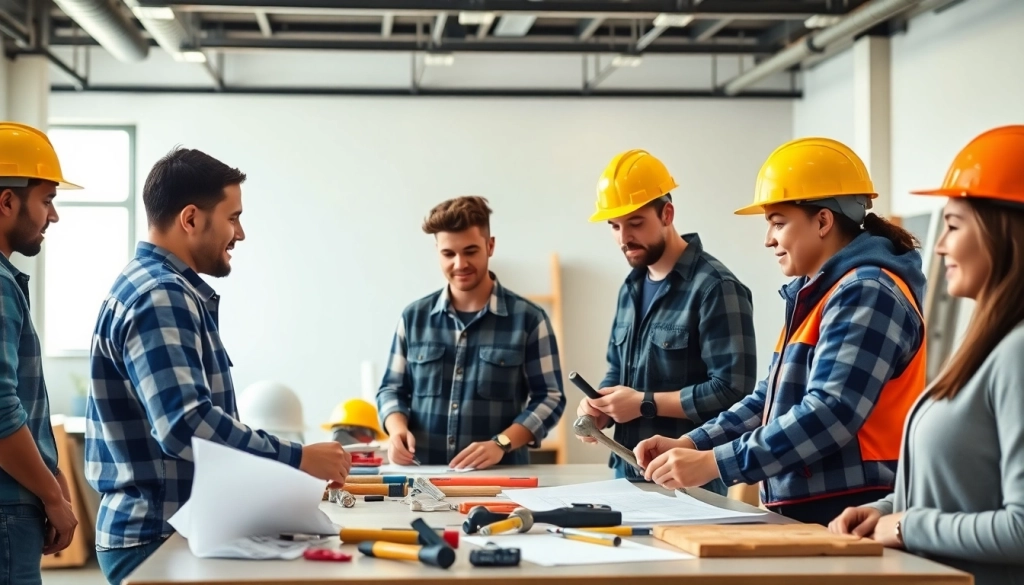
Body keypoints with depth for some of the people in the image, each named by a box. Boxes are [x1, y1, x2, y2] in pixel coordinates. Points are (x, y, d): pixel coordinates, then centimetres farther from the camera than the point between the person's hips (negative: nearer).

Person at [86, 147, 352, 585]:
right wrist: (297, 458, -23)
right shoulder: (160, 296, -18)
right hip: (157, 536, -10)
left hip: (171, 527, 10)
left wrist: (283, 459, 15)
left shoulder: (164, 288, 14)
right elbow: (186, 425, -28)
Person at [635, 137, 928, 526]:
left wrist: (713, 463, -24)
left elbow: (829, 415, -23)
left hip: (849, 518, -8)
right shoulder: (816, 293, 15)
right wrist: (690, 444, 5)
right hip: (803, 513, 8)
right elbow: (774, 399, 18)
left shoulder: (866, 294, -14)